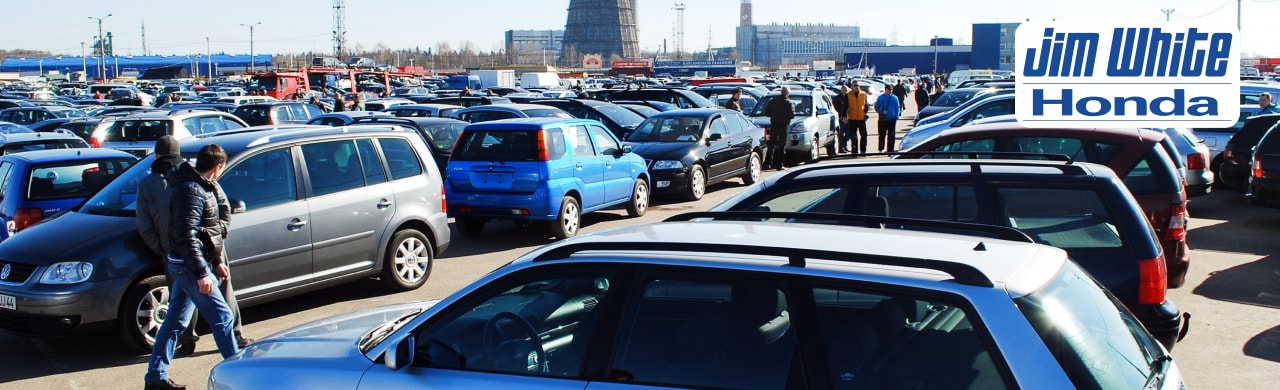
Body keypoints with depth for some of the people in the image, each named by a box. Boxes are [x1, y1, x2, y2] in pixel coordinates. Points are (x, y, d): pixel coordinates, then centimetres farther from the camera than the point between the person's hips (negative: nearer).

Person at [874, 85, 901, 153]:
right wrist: (882, 112, -11)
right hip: (882, 119, 0)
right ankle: (881, 149, 18)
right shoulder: (880, 98, 2)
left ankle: (890, 150, 8)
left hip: (892, 119, 0)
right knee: (882, 135, 6)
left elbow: (897, 108, 7)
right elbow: (876, 107, 6)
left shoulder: (894, 98, 3)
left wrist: (896, 117, -3)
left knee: (891, 136, 2)